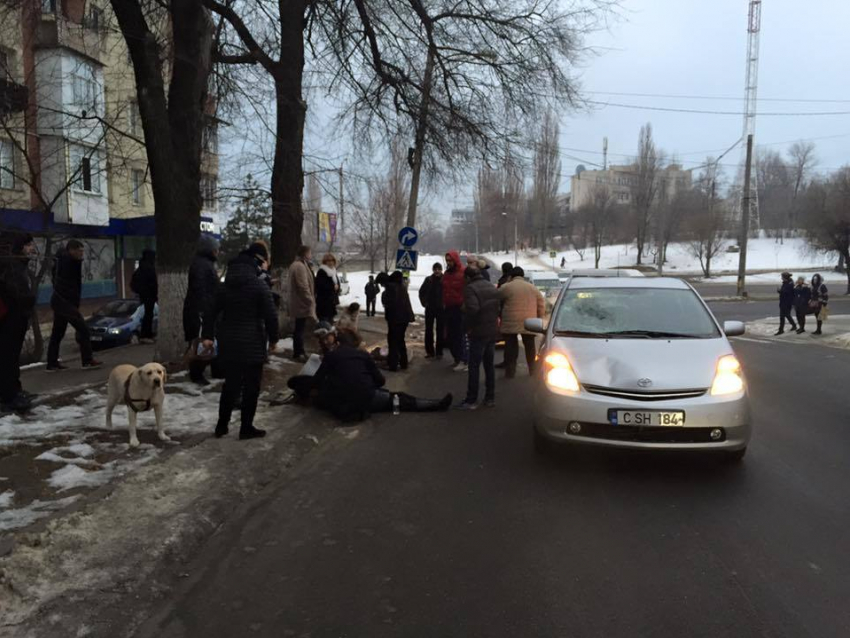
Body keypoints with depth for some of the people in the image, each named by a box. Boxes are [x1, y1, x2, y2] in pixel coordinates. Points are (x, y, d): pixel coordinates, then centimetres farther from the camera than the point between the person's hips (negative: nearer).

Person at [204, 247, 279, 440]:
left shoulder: (224, 288, 7)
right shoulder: (260, 286, -7)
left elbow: (212, 313, 8)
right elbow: (271, 315, -10)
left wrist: (208, 336, 11)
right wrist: (273, 338, -1)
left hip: (228, 343, 5)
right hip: (253, 343, -5)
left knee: (231, 384, 17)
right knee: (251, 386, 4)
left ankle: (222, 424, 22)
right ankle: (246, 427, 8)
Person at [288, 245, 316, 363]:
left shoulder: (298, 264, 18)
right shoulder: (300, 266, -18)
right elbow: (303, 286, -24)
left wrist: (310, 300, 21)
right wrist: (310, 300, -19)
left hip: (299, 302, 11)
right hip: (302, 303, -11)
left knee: (300, 327, 17)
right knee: (300, 328, -5)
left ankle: (299, 351, 25)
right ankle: (298, 353, 1)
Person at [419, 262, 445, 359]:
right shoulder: (428, 279, 2)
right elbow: (421, 292, 11)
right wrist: (424, 303, 5)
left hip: (441, 309, -3)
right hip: (430, 308, 3)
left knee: (440, 330, 4)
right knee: (428, 330, 5)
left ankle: (439, 352, 11)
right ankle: (429, 351, 13)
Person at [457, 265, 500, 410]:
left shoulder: (471, 288, -13)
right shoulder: (492, 287, 12)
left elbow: (472, 309, -26)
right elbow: (498, 308, 13)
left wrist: (467, 326, -15)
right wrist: (493, 321, 13)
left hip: (479, 333, -7)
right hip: (493, 331, 7)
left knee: (474, 366, -2)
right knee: (489, 365, 15)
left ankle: (471, 400, 1)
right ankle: (490, 398, 19)